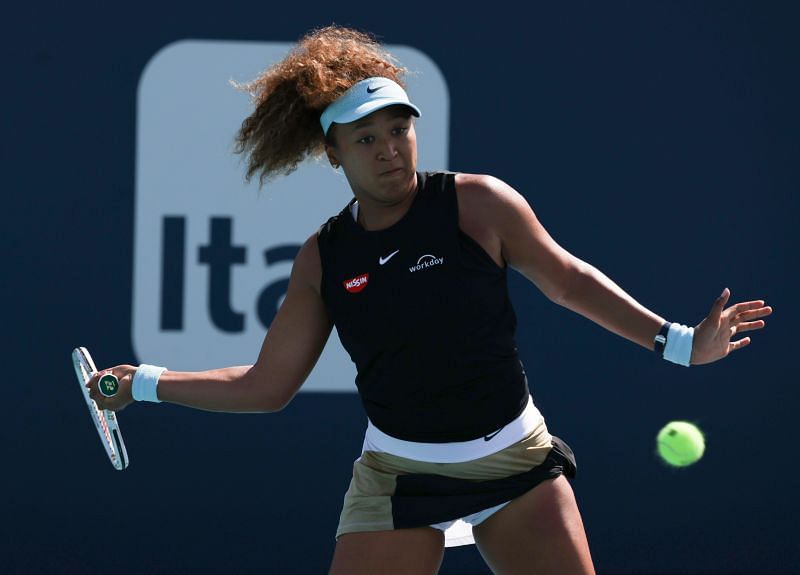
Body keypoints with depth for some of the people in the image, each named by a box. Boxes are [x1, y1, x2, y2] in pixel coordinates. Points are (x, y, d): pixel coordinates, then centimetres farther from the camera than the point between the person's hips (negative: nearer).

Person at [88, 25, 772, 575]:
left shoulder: (476, 202, -7)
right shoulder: (323, 258, 1)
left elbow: (568, 279, 4)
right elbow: (266, 385, 9)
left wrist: (676, 340, -1)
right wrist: (146, 383, 6)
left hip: (516, 458, -1)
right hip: (399, 474, 1)